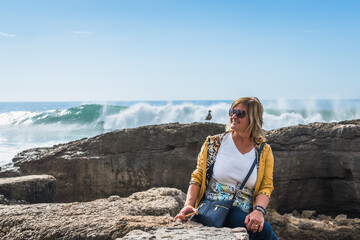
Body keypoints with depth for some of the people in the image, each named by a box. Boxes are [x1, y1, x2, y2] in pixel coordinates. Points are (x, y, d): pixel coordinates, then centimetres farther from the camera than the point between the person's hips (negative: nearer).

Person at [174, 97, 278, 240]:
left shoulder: (264, 151, 9)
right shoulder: (214, 144, 7)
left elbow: (266, 186, 2)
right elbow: (197, 177, 7)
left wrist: (258, 211, -18)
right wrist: (189, 204, -10)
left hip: (243, 214, 3)